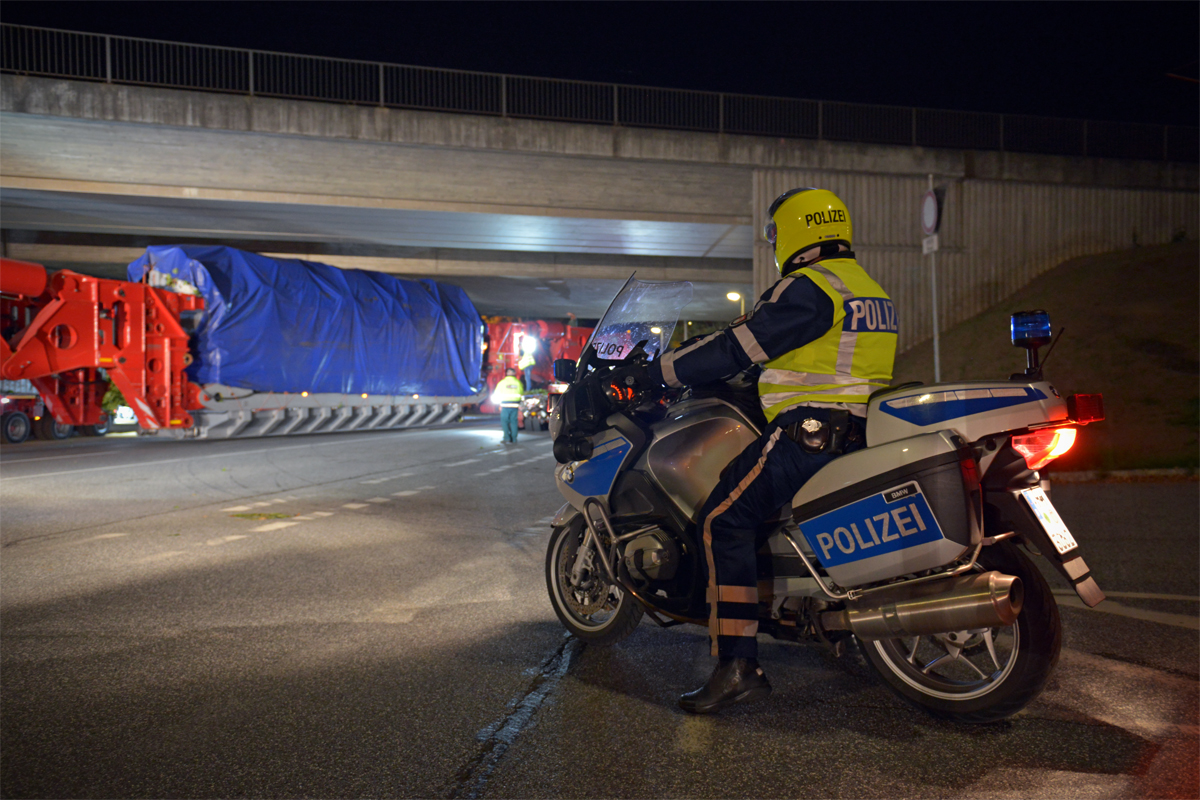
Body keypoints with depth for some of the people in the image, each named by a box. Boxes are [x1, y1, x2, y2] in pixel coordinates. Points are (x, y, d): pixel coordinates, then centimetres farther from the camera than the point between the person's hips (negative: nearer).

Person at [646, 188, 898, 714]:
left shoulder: (809, 287, -11)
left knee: (724, 519, -13)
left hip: (810, 434, -10)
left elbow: (737, 349, -13)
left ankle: (738, 665, -18)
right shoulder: (871, 290, 19)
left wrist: (662, 370, -2)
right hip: (861, 432, 10)